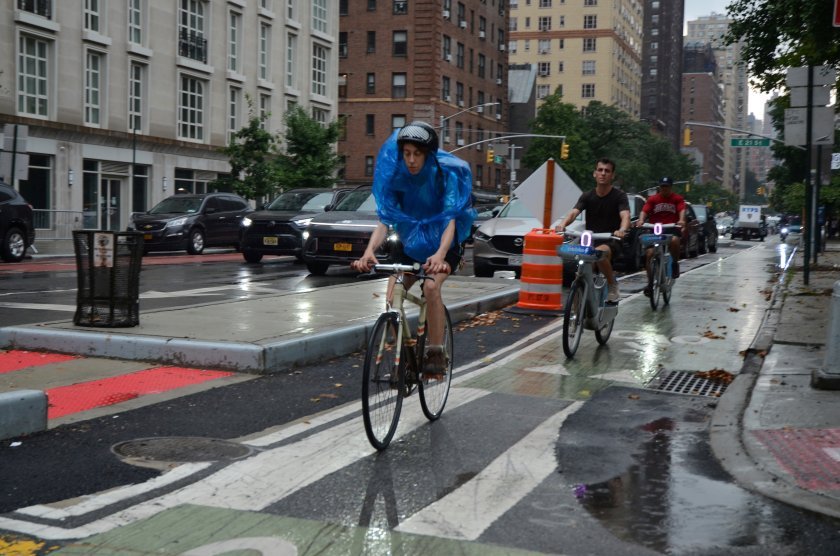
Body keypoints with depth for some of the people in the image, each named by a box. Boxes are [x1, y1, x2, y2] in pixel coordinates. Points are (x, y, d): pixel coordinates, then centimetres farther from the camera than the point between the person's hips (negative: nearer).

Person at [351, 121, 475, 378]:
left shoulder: (446, 174, -20)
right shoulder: (395, 177, -11)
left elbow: (451, 220, -30)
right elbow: (384, 220, -18)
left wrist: (440, 254, -49)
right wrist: (369, 250, -38)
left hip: (443, 244, -3)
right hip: (411, 244, 4)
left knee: (431, 287, -31)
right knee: (392, 298, -15)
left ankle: (436, 353, -19)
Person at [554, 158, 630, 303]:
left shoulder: (619, 196, -3)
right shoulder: (587, 196, 5)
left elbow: (625, 216, -20)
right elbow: (573, 212, -10)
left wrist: (622, 230, -44)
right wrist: (562, 224, -34)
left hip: (611, 242, -4)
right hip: (590, 241, 4)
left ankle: (612, 285, -14)